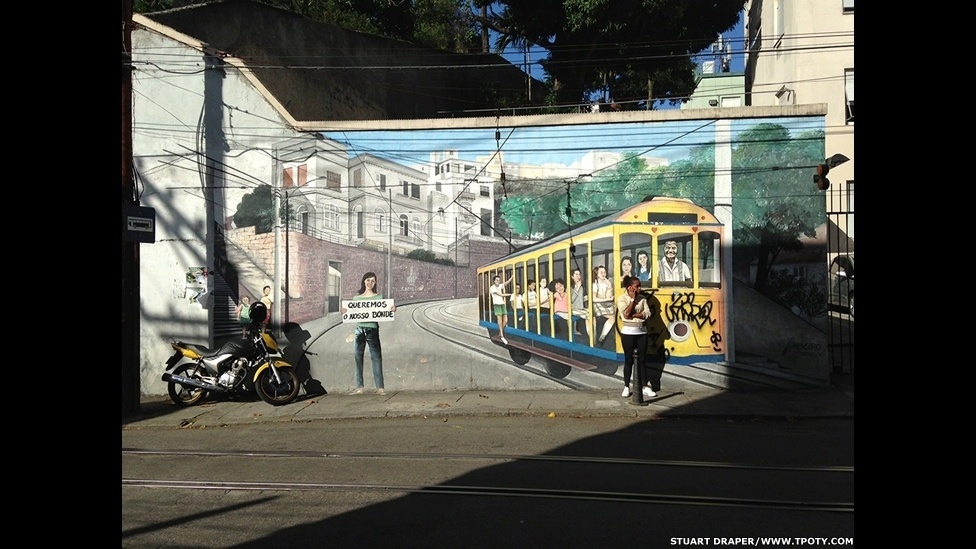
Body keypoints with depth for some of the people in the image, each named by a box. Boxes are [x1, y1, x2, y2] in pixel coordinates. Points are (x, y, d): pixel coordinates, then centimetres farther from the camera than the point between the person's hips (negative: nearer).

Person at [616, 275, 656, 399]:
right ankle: (626, 387, 10)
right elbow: (626, 314, -18)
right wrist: (633, 299, -12)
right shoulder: (622, 298, -5)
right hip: (628, 332, -3)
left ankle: (644, 387, 10)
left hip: (642, 331, 4)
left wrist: (633, 315, -16)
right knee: (629, 360, 1)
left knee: (641, 359, 6)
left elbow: (647, 314, -5)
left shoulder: (642, 298, 6)